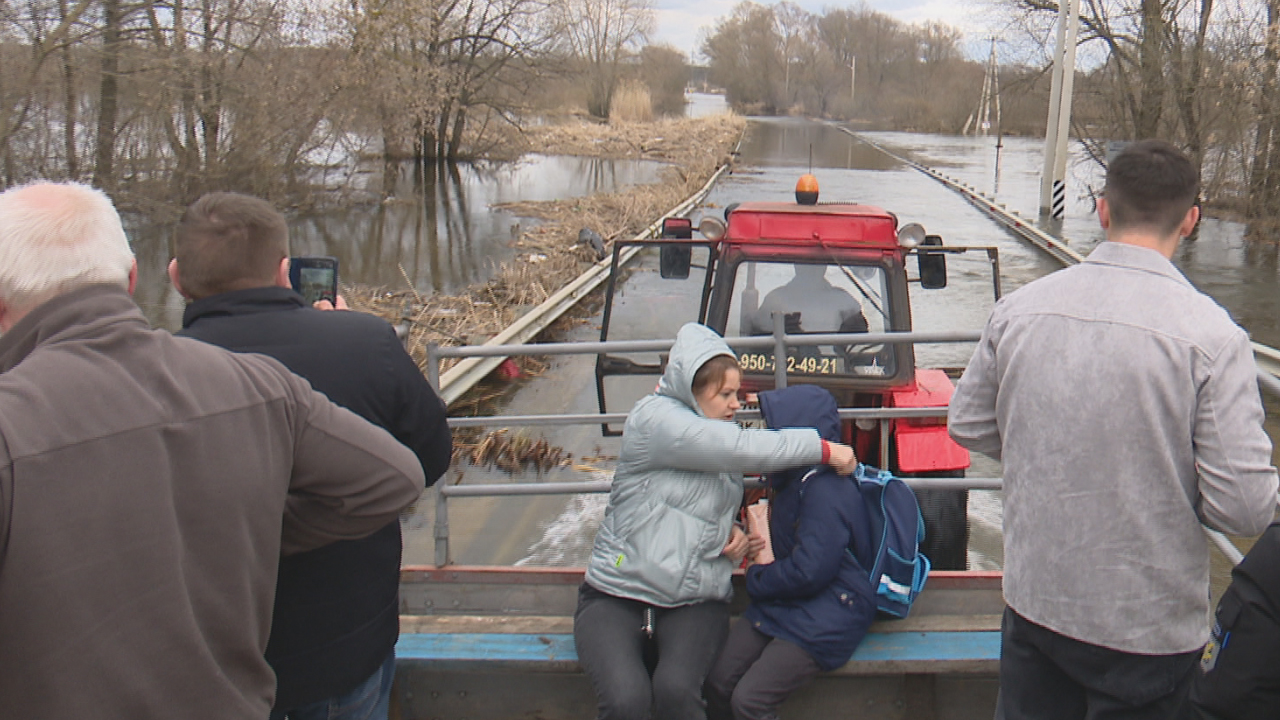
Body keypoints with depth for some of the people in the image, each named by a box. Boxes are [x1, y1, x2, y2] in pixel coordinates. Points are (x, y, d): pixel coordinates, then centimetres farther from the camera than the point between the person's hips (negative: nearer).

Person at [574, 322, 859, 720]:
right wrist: (824, 449, -16)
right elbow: (741, 447, -23)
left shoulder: (722, 435, 14)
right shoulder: (654, 418, -10)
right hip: (617, 594, -5)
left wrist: (731, 533, 4)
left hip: (695, 601, 5)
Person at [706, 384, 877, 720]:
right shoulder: (793, 481, 12)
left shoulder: (826, 490, -21)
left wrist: (758, 578, -9)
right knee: (718, 684, -4)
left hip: (824, 620, -9)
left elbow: (809, 572, -26)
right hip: (779, 604, 10)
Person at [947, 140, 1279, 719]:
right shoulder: (1212, 335, -20)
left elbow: (968, 425, 4)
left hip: (1033, 601, 3)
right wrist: (1176, 482, 2)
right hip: (1148, 628, -3)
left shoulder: (1018, 308, -8)